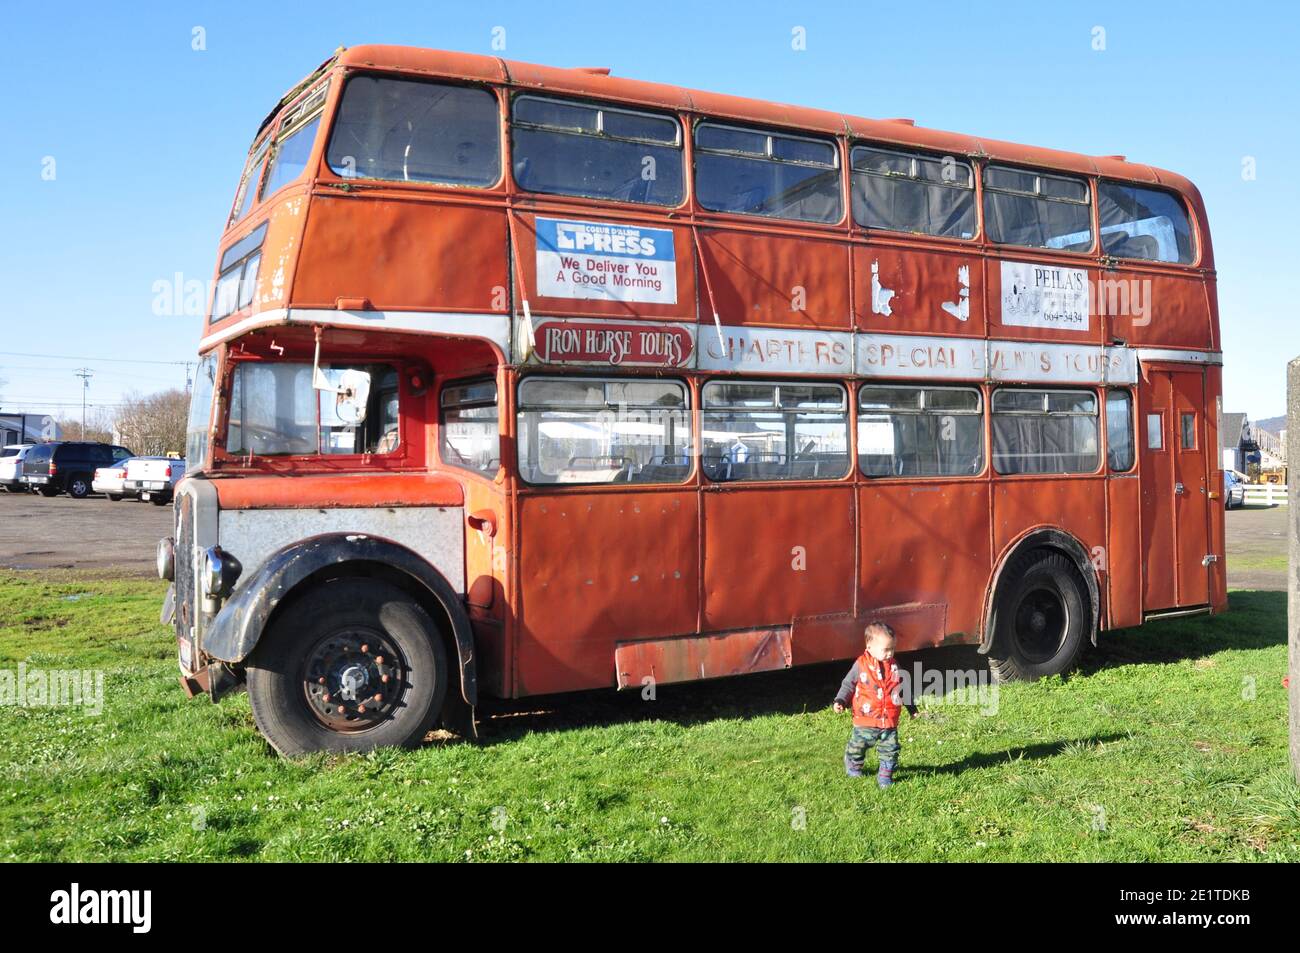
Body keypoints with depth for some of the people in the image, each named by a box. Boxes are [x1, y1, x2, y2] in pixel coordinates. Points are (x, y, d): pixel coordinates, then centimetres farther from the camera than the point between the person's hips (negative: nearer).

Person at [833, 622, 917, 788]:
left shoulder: (894, 667, 2)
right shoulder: (860, 665, -10)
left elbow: (903, 688, 14)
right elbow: (848, 685, -1)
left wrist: (912, 708, 18)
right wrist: (840, 701, -12)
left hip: (889, 722, 2)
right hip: (865, 722, -2)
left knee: (890, 750, 3)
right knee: (857, 747, 12)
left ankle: (885, 775, 19)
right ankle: (853, 767, 38)